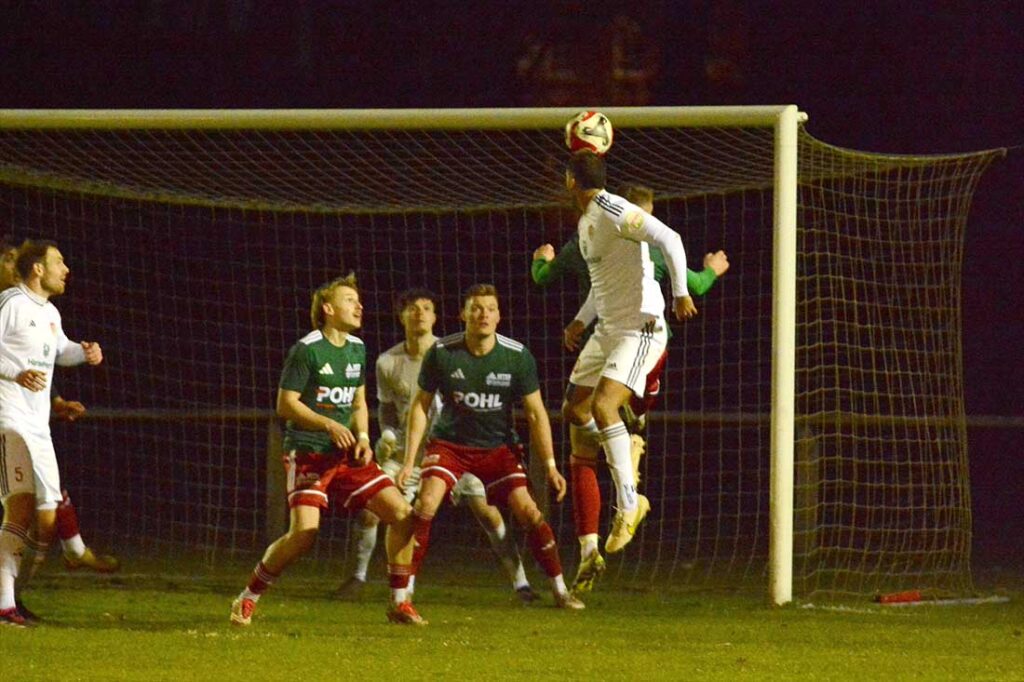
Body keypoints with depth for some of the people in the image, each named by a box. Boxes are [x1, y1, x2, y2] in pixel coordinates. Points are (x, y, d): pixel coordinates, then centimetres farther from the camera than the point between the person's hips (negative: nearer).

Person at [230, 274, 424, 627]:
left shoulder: (356, 349, 11)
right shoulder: (307, 350, -10)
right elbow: (286, 404, -10)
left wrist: (362, 437, 2)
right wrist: (328, 424, -20)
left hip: (346, 454, 7)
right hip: (308, 453, -7)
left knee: (402, 513, -6)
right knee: (303, 533, -21)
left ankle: (400, 604, 5)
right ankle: (247, 600, -1)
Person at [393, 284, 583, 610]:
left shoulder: (517, 356, -11)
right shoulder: (442, 353, -12)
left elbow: (536, 414, -4)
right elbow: (420, 405, -1)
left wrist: (550, 466, -9)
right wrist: (409, 460, -6)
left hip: (498, 446, 1)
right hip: (449, 444, -1)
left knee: (527, 510, -13)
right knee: (425, 504, -23)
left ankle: (560, 590, 5)